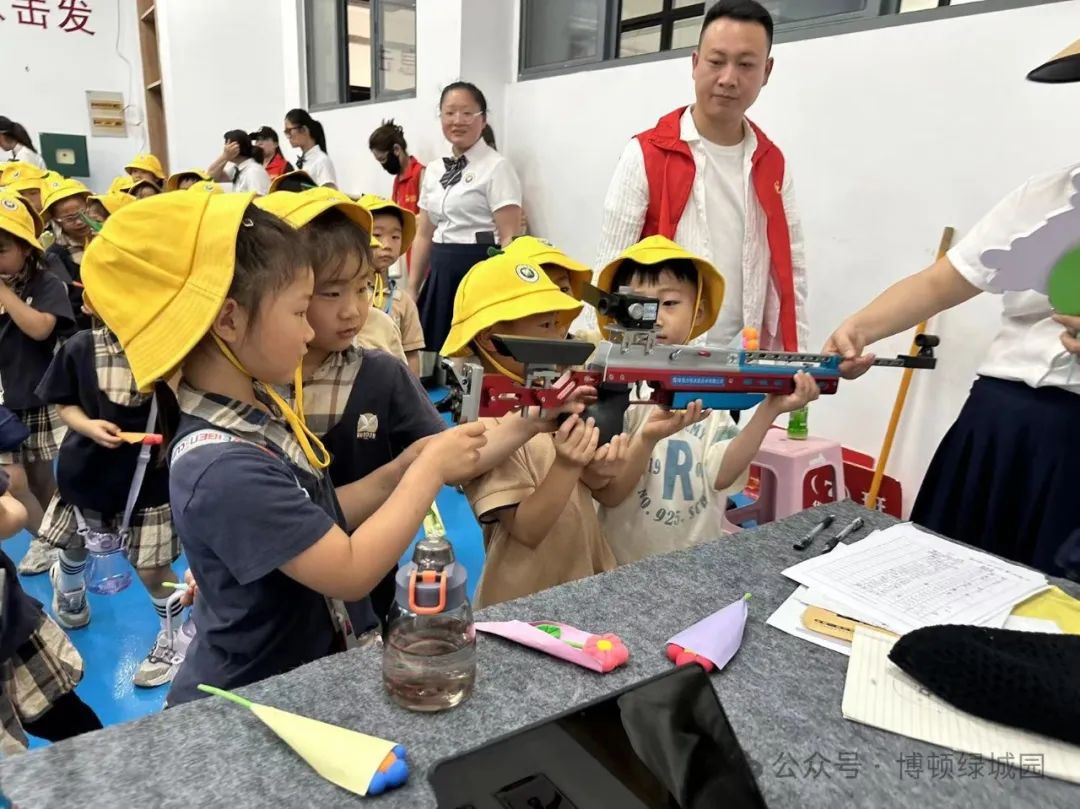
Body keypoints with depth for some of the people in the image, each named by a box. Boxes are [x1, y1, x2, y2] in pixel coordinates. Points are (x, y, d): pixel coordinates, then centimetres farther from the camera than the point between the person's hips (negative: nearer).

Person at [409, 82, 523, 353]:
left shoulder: (496, 167, -7)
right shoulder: (434, 172, 13)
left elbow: (510, 238, -12)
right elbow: (424, 235, 16)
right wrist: (412, 289, 13)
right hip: (440, 274, 7)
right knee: (435, 351, 8)